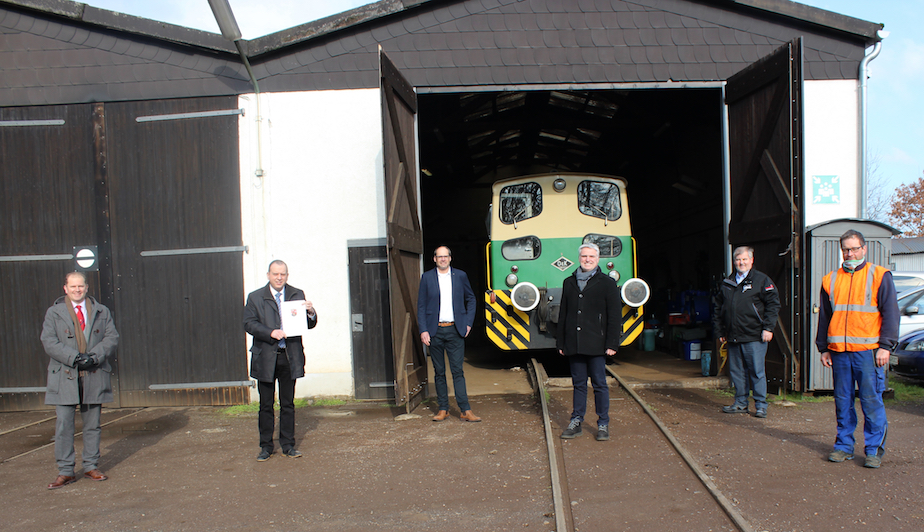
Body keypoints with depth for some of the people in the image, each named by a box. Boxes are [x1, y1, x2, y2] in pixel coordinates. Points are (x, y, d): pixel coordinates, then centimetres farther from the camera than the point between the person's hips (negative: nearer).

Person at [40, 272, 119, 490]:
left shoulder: (102, 312, 11)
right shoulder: (54, 313, 5)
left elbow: (112, 338, 4)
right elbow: (49, 342, -4)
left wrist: (95, 356, -14)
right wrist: (74, 357, -17)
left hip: (95, 376, 2)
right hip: (65, 378, -1)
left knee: (93, 424, 8)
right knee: (64, 425, -2)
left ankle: (91, 467, 19)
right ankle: (65, 471, 8)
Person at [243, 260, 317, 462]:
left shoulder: (297, 295, 7)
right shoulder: (255, 297, 4)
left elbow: (310, 324, 5)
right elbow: (249, 324, -6)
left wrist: (311, 312, -17)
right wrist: (271, 333, -19)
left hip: (290, 357, 1)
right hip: (266, 358, -1)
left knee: (288, 404, 8)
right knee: (266, 405, 7)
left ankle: (288, 445, 18)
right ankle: (266, 446, 18)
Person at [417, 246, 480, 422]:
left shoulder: (460, 276, 5)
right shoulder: (427, 277, 4)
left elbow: (471, 299, 14)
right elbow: (421, 306, 3)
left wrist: (468, 323, 4)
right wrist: (423, 330, -5)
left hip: (455, 330, 0)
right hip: (435, 331, 1)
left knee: (457, 371, -2)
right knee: (439, 372, 8)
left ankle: (465, 411, -1)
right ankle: (443, 409, 17)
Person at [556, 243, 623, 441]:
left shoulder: (607, 283, 2)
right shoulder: (569, 283, 14)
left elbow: (615, 316, -2)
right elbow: (563, 314, 15)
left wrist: (612, 344, -8)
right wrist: (561, 342, 11)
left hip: (596, 345, -3)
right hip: (574, 345, 4)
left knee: (599, 384, 2)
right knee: (578, 384, 10)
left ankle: (603, 425, 11)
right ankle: (576, 423, 17)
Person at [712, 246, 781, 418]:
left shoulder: (762, 280, 1)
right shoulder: (726, 283, 15)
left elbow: (773, 304, -2)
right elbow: (717, 308, 20)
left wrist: (768, 328, -10)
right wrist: (719, 331, 14)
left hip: (754, 337, -5)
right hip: (733, 337, 5)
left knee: (757, 372, -2)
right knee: (736, 371, 10)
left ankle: (761, 405, 8)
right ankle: (740, 403, 20)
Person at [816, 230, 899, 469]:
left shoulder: (879, 276, 4)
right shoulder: (830, 280, 14)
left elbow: (890, 313, 1)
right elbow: (824, 316, 18)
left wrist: (885, 346, -8)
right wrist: (823, 348, 13)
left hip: (868, 351, -3)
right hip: (839, 352, 4)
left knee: (871, 401, -2)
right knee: (843, 402, 8)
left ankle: (874, 449, 10)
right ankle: (844, 446, 18)